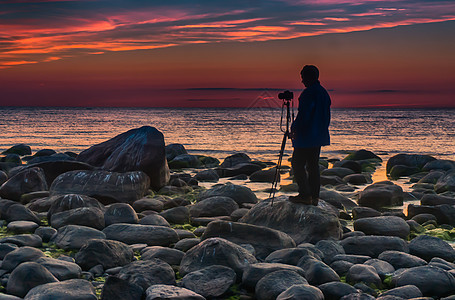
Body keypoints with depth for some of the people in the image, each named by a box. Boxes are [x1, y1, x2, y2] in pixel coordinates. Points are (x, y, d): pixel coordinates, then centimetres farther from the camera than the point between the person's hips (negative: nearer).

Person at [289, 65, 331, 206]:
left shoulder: (308, 93, -17)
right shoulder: (324, 93, 12)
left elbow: (303, 115, -19)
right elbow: (326, 116, 18)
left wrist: (294, 129, -7)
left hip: (306, 136, -9)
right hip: (319, 136, 9)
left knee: (298, 163, -2)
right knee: (313, 165, 12)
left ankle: (305, 195, -6)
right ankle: (314, 196, 11)